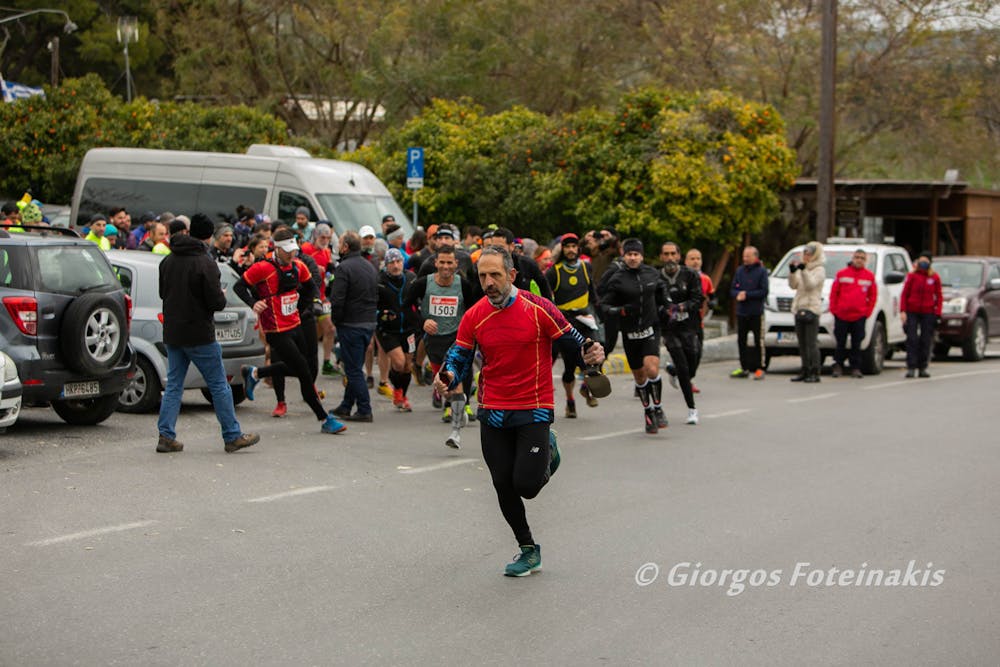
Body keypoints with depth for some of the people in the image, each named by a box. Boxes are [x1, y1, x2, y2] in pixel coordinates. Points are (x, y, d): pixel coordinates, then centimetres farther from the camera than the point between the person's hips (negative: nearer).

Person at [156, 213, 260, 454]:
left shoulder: (168, 261, 6)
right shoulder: (205, 263, -16)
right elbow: (216, 302, -17)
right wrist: (222, 296, 4)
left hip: (172, 333, 6)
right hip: (199, 335, -6)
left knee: (173, 385, 11)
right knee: (219, 385, 4)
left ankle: (166, 436, 5)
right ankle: (232, 437, 9)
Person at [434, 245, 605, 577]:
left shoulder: (539, 309, -10)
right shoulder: (473, 317, 0)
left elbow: (572, 340, -2)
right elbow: (459, 356, 5)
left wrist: (590, 354, -24)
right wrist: (447, 377, -17)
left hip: (534, 410, -4)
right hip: (493, 413, 4)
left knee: (526, 485, -9)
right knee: (504, 486, 5)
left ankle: (547, 451, 26)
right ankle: (528, 550, 25)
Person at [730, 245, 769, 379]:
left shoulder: (761, 271, -4)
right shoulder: (740, 271, 10)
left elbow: (764, 292, -10)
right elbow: (732, 289, 10)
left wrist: (747, 295, -14)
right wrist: (738, 294, -11)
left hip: (756, 313, -5)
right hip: (741, 313, 5)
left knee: (759, 341, -2)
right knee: (741, 341, 9)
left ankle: (759, 368, 3)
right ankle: (744, 368, 18)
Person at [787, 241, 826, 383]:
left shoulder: (819, 270, -3)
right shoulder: (802, 268, 19)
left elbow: (811, 284, -18)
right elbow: (793, 285, 9)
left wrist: (803, 270, -26)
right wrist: (792, 272, -6)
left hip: (812, 308, -8)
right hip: (799, 308, 8)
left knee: (812, 342, -11)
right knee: (802, 343, 8)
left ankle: (815, 373, -11)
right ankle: (805, 370, 12)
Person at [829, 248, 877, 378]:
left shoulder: (869, 276, 6)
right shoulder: (842, 274, 3)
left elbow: (873, 296, 9)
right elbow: (833, 293, 4)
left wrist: (867, 312, 1)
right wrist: (834, 309, -1)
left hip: (859, 316, 1)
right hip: (841, 315, -1)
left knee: (856, 344, 2)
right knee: (841, 343, 4)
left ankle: (855, 368, 7)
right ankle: (838, 366, 12)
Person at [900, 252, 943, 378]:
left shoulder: (935, 278, 5)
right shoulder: (912, 276, 3)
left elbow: (939, 297, 7)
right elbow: (904, 294, 3)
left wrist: (937, 313, -3)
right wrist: (903, 311, -7)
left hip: (928, 313, 1)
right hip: (912, 312, -1)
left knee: (926, 341, 3)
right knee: (912, 340, -7)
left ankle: (922, 368, 11)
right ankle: (911, 368, -6)